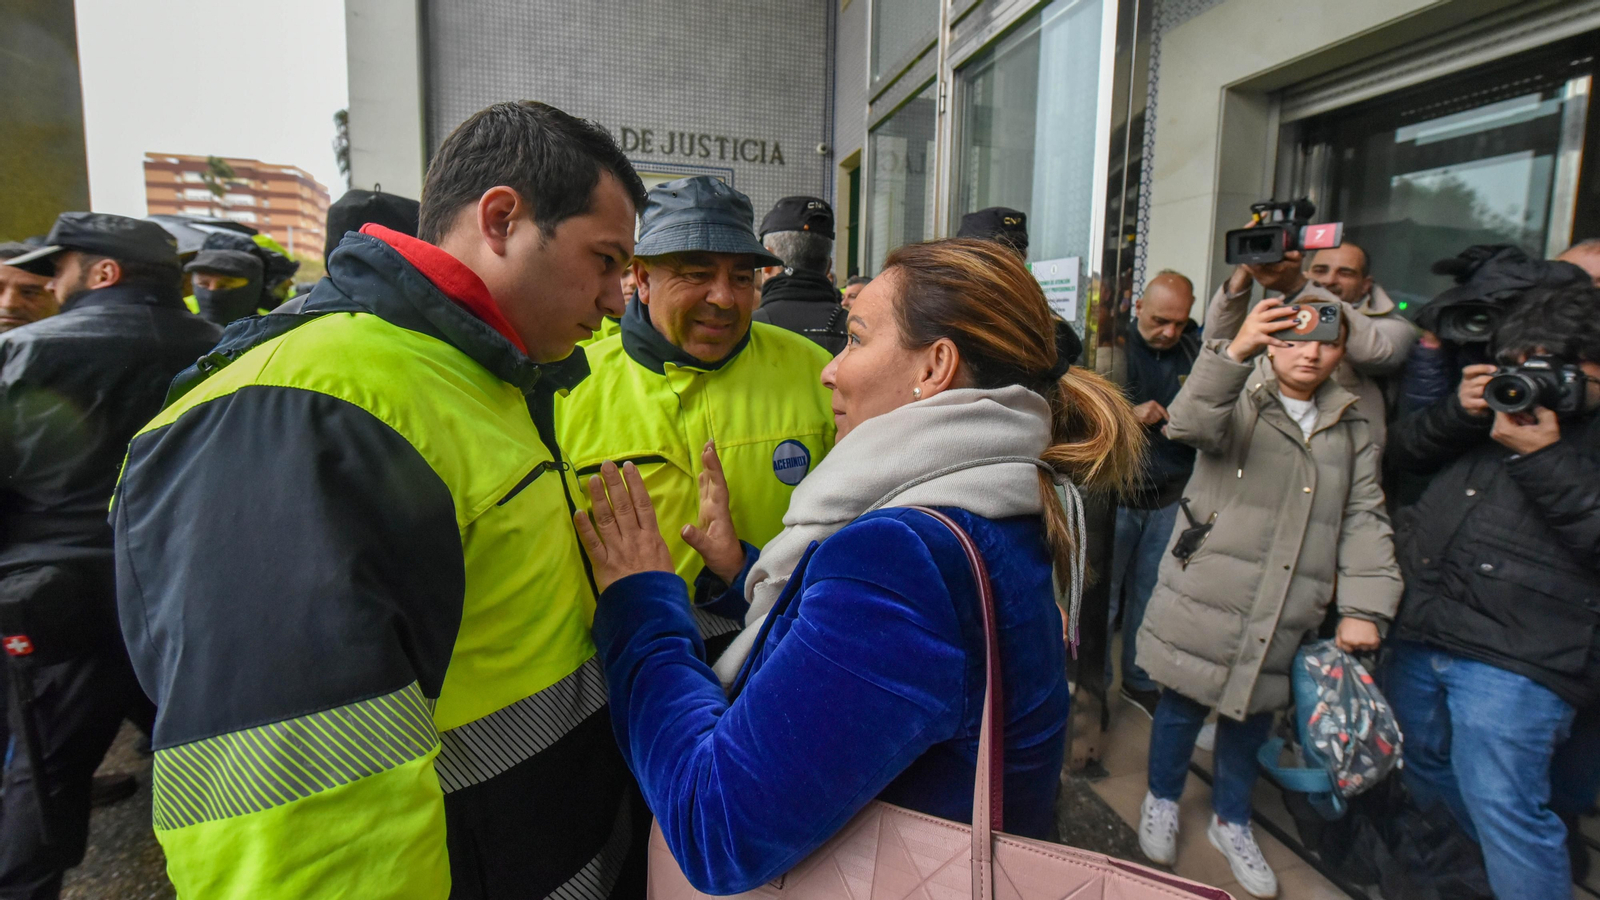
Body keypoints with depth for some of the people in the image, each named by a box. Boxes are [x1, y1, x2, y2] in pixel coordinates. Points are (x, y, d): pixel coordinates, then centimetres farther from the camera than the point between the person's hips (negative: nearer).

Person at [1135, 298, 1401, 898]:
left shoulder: (1350, 427, 11)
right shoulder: (1240, 399, -4)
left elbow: (1365, 520, 8)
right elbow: (1190, 424, -28)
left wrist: (1364, 608, -1)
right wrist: (1235, 352, -43)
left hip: (1282, 617, 4)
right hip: (1205, 599, -4)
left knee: (1253, 715, 17)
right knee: (1184, 703, 11)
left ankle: (1231, 821, 40)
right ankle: (1162, 800, 36)